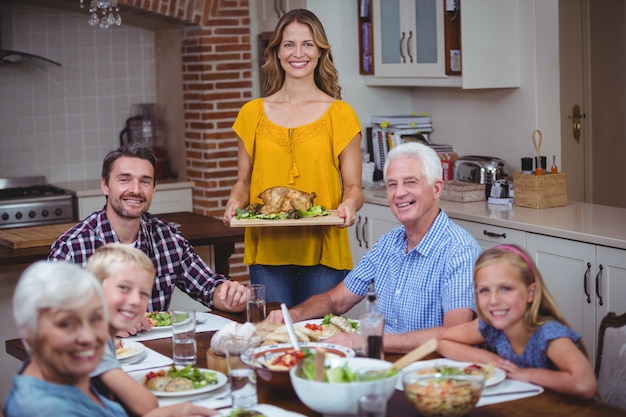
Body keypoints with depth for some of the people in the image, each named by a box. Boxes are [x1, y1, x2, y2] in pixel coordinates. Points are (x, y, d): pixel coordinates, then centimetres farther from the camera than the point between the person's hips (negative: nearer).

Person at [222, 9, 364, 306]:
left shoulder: (340, 114, 3)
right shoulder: (253, 113, 8)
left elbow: (353, 187, 4)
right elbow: (243, 182, 14)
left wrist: (349, 205, -16)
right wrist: (235, 202, -6)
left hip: (324, 251, -1)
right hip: (266, 251, 2)